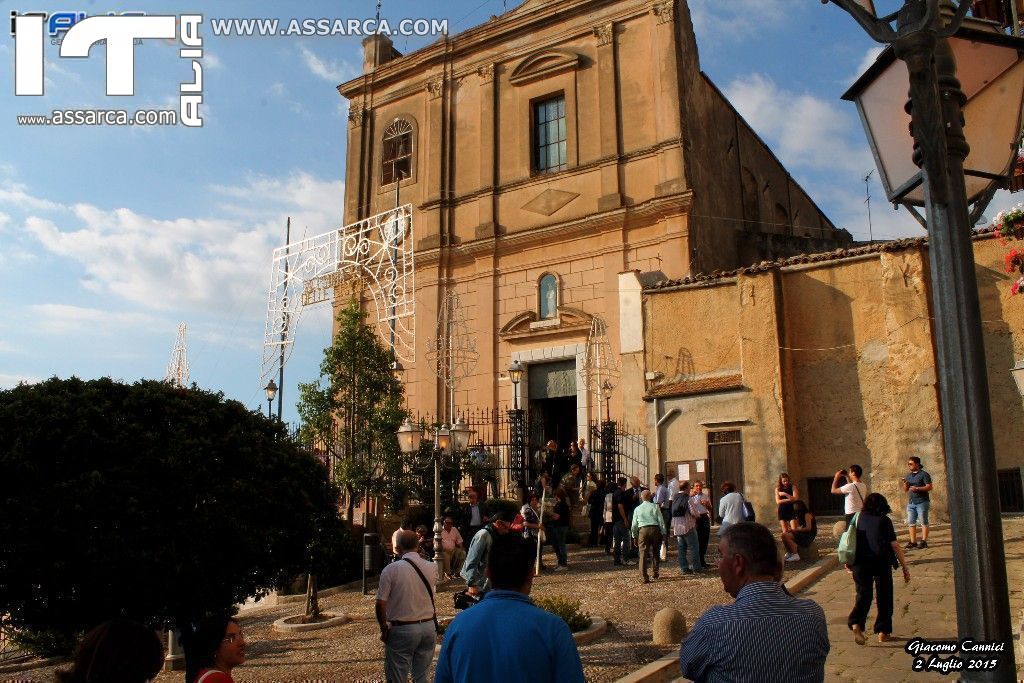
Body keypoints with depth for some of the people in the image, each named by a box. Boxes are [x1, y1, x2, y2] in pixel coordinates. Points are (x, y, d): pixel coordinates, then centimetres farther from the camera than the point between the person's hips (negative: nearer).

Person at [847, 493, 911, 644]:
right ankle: (883, 631, 16)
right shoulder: (884, 521, -1)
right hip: (881, 562, -2)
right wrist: (905, 567, 2)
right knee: (884, 597, 13)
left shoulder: (858, 518, 8)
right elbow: (895, 545, -4)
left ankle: (856, 623, -15)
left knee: (863, 595, 8)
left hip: (860, 562, 2)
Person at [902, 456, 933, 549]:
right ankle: (913, 542, 8)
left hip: (922, 502, -7)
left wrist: (917, 488, -19)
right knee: (911, 522, 4)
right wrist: (905, 484, -2)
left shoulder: (924, 474, -2)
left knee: (924, 522, -3)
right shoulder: (908, 476, 17)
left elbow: (929, 487, -11)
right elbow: (905, 491, 19)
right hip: (911, 502, 7)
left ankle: (924, 541, 0)